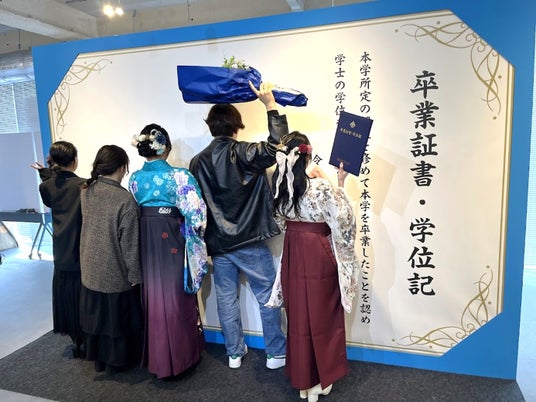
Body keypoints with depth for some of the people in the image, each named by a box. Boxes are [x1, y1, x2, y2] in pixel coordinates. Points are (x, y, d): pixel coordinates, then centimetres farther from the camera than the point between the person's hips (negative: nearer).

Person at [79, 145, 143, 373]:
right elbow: (129, 244, -19)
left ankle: (99, 360, 37)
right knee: (117, 318, 13)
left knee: (96, 315, 20)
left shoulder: (85, 192, -4)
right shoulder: (125, 199, -22)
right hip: (115, 273, -6)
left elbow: (91, 226, 10)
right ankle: (116, 362, 30)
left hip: (90, 269, 6)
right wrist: (135, 275, -11)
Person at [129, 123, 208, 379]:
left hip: (145, 243, 5)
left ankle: (154, 356, 32)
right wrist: (199, 227, 1)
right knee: (175, 297, 8)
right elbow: (196, 214, -17)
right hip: (171, 241, -5)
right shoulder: (179, 176, -14)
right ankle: (178, 356, 22)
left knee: (151, 297, 17)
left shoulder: (135, 178, 2)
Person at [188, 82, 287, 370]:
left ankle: (234, 353, 27)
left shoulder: (197, 162, 4)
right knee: (268, 296, 9)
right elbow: (277, 146, -20)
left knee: (226, 298, 14)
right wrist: (270, 105, -14)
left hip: (218, 243, 5)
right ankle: (276, 353, 20)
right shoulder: (241, 153, -12)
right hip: (249, 241, -4)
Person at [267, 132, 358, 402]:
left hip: (293, 255, 5)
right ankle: (322, 378, 31)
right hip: (318, 256, -4)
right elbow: (342, 220, -13)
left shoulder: (279, 185, -4)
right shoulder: (321, 187, -20)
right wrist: (340, 184, -6)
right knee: (323, 316, 14)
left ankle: (302, 380, 32)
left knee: (298, 317, 17)